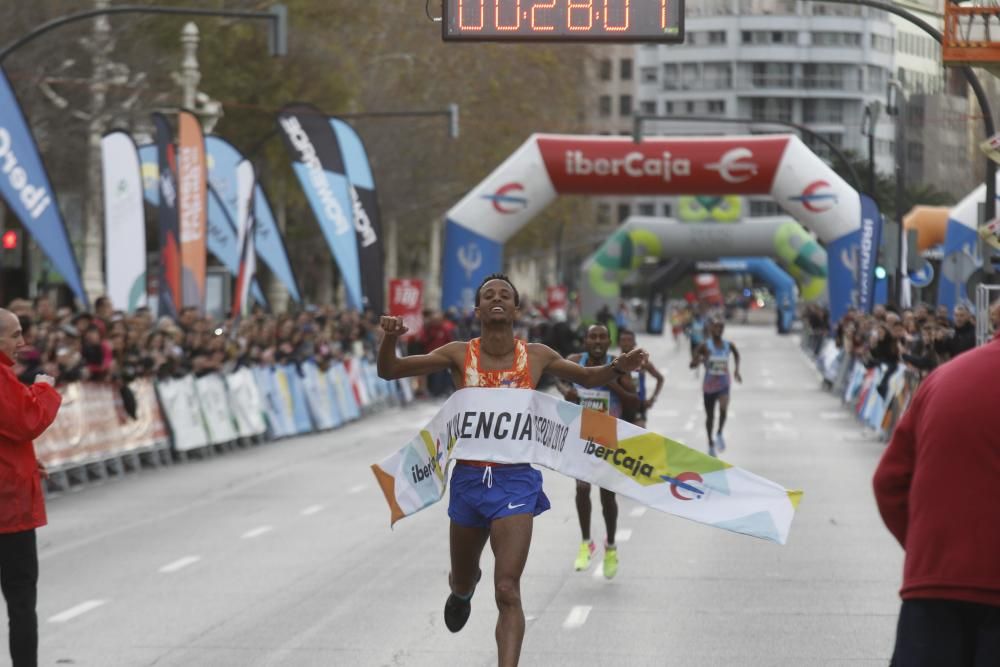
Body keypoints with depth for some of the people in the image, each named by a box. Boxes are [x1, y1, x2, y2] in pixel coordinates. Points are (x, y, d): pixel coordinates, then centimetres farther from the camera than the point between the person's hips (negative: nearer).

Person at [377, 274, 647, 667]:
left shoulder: (536, 356, -1)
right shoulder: (460, 355, -3)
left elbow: (587, 378, 15)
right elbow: (388, 371, -3)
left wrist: (617, 368, -7)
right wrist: (390, 339, -25)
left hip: (515, 481, -2)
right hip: (469, 478, 2)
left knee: (507, 591, -15)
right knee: (463, 580, 23)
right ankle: (462, 591, 60)